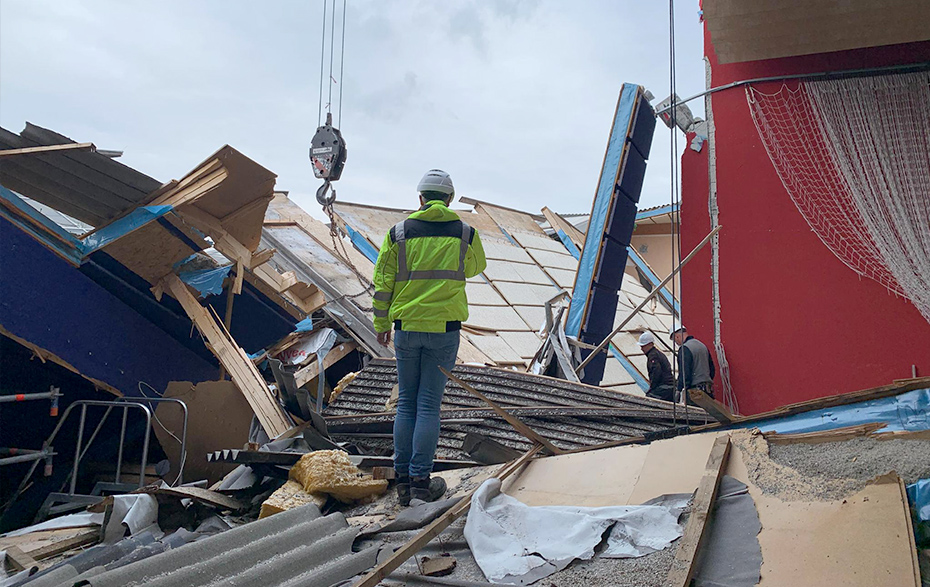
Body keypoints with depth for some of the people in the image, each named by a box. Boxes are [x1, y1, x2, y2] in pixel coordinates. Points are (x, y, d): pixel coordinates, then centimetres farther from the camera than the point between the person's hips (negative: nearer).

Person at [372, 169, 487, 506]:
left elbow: (382, 283, 4)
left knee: (406, 405, 10)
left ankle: (403, 481, 15)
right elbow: (476, 267, 20)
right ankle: (421, 481, 5)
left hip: (406, 327, 1)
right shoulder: (465, 234, 0)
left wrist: (381, 324, 15)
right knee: (429, 405, 3)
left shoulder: (398, 233, 1)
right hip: (444, 328, -1)